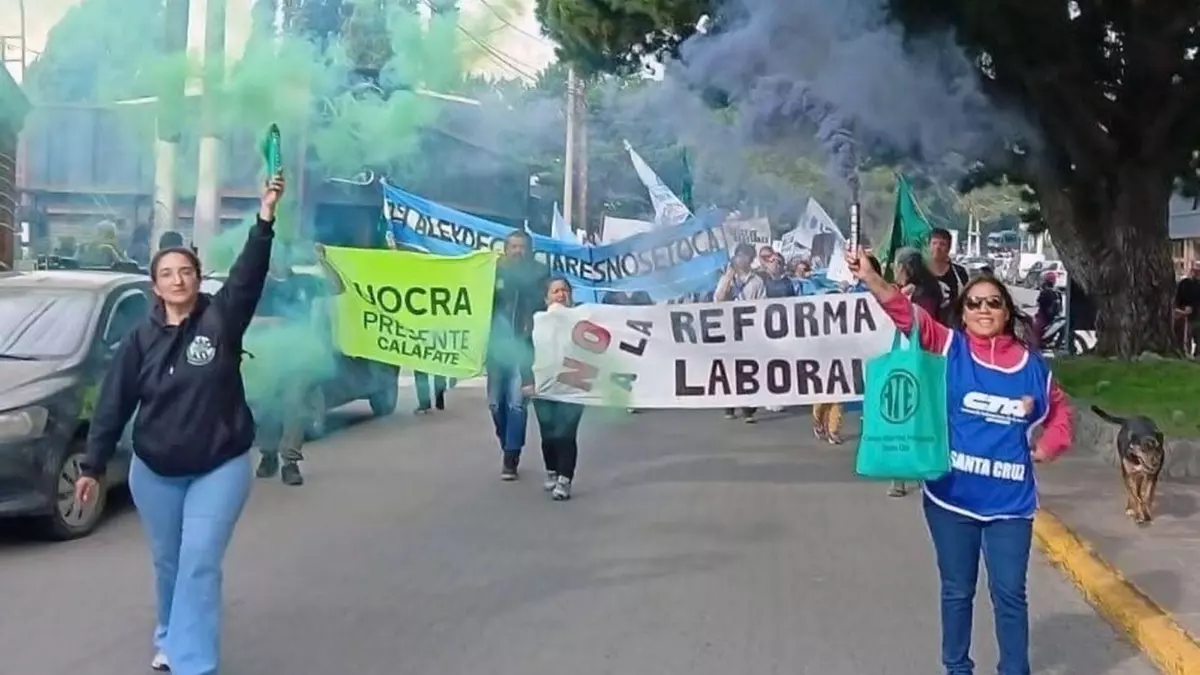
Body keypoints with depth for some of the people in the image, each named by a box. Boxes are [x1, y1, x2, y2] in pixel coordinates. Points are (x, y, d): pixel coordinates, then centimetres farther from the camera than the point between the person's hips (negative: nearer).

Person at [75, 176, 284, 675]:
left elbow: (249, 275, -23)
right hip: (154, 472, 3)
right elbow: (113, 405, -1)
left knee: (199, 566, -8)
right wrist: (93, 466, -4)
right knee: (168, 564, 16)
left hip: (220, 468, -3)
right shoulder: (141, 339, -2)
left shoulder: (221, 320, -8)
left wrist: (265, 219, -35)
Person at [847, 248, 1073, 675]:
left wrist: (1049, 445, 3)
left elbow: (1059, 408, 20)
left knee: (1010, 594, 7)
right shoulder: (949, 348, -3)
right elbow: (907, 314, -18)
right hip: (952, 497, -1)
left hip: (1009, 502, 1)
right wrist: (870, 279, -31)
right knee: (957, 590, 12)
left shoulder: (1032, 365, 3)